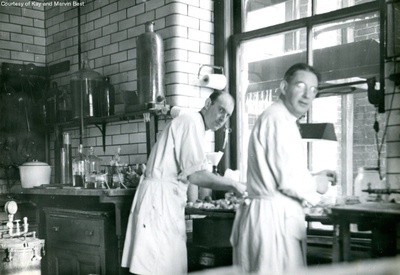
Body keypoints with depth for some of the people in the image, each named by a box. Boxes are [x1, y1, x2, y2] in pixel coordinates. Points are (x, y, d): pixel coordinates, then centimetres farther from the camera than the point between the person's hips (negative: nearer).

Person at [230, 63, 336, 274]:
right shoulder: (278, 119, -14)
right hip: (275, 217, -11)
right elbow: (288, 180, -20)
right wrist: (315, 184, -1)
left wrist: (313, 178, 16)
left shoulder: (274, 117, 19)